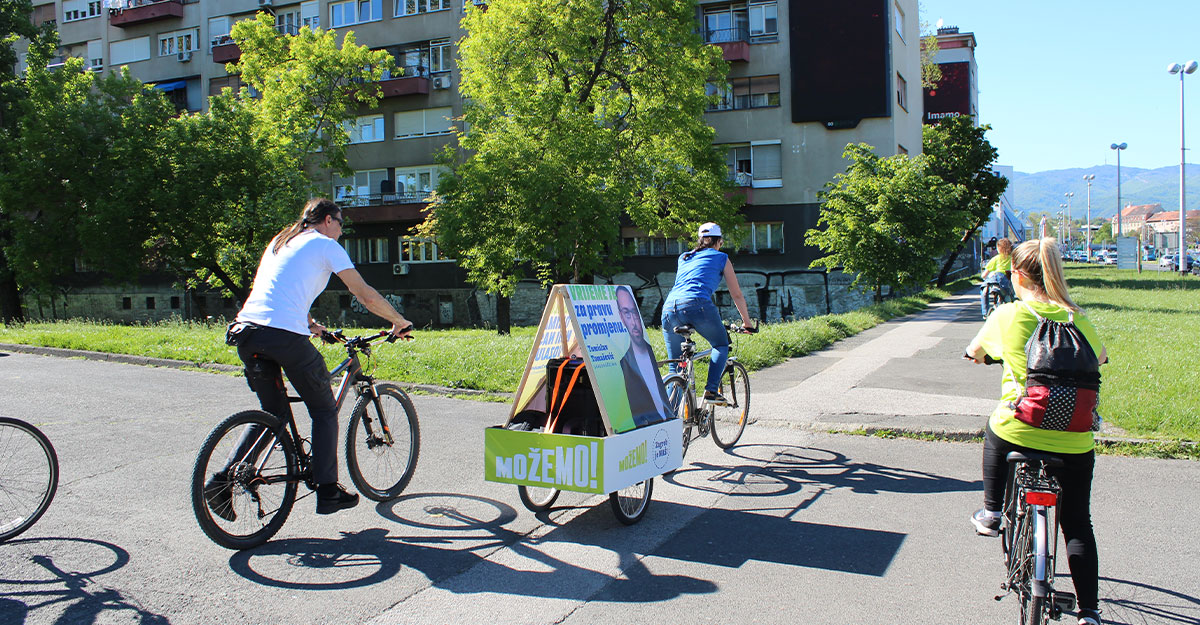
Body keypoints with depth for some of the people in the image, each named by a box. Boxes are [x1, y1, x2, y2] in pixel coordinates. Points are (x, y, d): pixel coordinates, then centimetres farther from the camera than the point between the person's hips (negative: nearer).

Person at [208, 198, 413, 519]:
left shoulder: (280, 241, 26)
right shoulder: (326, 245, 5)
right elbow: (365, 294, 2)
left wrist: (310, 324, 48)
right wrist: (400, 322, 14)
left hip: (246, 331, 7)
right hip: (285, 336, -7)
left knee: (273, 413, 20)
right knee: (324, 410, 10)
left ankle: (223, 479, 11)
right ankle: (328, 492, 10)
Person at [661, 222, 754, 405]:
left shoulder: (684, 258, 32)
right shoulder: (721, 258, 20)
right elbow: (737, 295, 23)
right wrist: (746, 322, 36)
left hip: (669, 306, 4)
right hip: (696, 304, -4)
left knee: (675, 366, 14)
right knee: (721, 345, 21)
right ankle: (711, 390, 4)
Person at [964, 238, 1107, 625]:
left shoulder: (1006, 315, -5)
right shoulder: (1075, 317, 0)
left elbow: (975, 352, 14)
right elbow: (1100, 357, 21)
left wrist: (980, 356, 37)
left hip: (1017, 432, -1)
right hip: (1073, 441, 1)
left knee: (994, 430, 36)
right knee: (1078, 525, 13)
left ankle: (992, 512, 39)